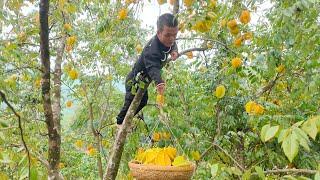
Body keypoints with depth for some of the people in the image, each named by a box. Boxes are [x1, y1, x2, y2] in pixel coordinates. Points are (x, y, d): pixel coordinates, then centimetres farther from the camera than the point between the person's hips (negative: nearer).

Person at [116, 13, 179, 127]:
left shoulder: (167, 40, -14)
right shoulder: (152, 51, -42)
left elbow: (173, 44, 9)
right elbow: (153, 68, -57)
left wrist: (174, 51, -16)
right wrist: (160, 83, -77)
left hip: (143, 80, 9)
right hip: (134, 81, -9)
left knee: (143, 101, 23)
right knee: (131, 103, 5)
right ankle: (120, 121, 33)